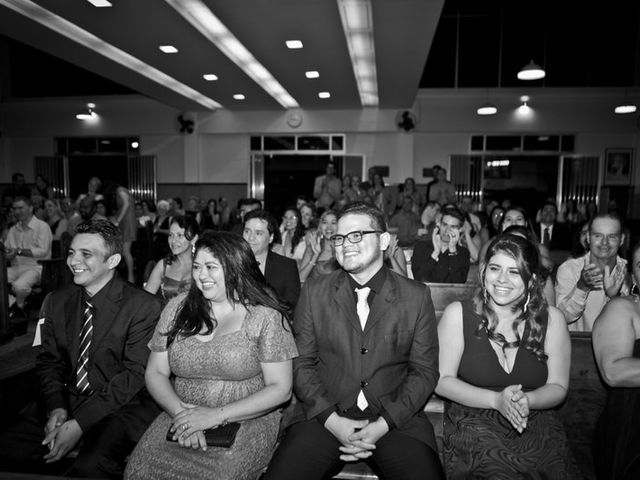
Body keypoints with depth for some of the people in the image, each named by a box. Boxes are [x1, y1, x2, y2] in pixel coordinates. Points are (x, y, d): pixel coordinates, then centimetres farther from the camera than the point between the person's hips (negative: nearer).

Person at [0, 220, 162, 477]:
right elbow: (48, 360, 8)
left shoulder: (143, 306, -12)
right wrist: (56, 408, -10)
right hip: (65, 401, 5)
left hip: (121, 407, -5)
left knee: (90, 467, -30)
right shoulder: (56, 301, 6)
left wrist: (79, 424, -18)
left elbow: (135, 374, -14)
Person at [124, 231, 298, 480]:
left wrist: (217, 415, -15)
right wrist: (181, 412, -11)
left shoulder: (265, 316, -6)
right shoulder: (177, 308, 5)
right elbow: (155, 373, 7)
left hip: (247, 421, -2)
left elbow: (280, 389, -7)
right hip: (181, 418, 3)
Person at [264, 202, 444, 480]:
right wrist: (332, 419, -10)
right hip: (324, 417, 0)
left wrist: (384, 423, -10)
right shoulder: (313, 293, 4)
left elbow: (425, 370, 1)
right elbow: (302, 363, 3)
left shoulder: (417, 297, 1)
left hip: (396, 419, 0)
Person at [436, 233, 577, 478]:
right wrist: (496, 400, -15)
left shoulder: (550, 319, 2)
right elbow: (442, 381, -4)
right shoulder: (458, 314, -5)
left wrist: (525, 400, -14)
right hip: (472, 424, -2)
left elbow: (558, 387, 6)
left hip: (535, 425, 3)